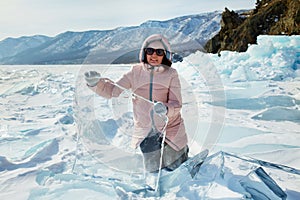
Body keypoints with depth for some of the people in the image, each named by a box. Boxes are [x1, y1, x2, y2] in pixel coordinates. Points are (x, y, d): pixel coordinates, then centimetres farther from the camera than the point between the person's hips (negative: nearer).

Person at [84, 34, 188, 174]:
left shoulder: (171, 74, -10)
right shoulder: (136, 72, -4)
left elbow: (176, 104, -16)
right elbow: (112, 91, -6)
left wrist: (166, 109, -38)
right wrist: (96, 83, -24)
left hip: (170, 129, -2)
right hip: (145, 132, 2)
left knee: (175, 170, 15)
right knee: (154, 171, 13)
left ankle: (182, 151, 45)